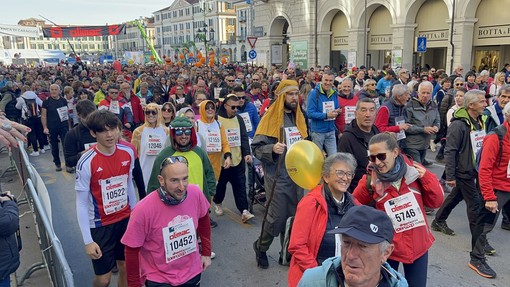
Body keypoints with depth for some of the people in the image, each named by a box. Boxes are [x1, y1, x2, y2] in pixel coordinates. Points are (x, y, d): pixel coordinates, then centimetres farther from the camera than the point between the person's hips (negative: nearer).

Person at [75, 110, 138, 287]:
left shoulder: (128, 153, -7)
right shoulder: (86, 162, -20)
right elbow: (81, 203, -14)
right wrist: (88, 240, -15)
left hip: (126, 219, 4)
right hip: (100, 225, -4)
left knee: (126, 268, 16)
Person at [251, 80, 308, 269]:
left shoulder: (298, 117, 10)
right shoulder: (271, 117, -10)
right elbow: (256, 147, -12)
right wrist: (272, 149, -29)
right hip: (277, 177, -6)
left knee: (294, 217, 11)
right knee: (276, 218, -2)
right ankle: (260, 248, 25)